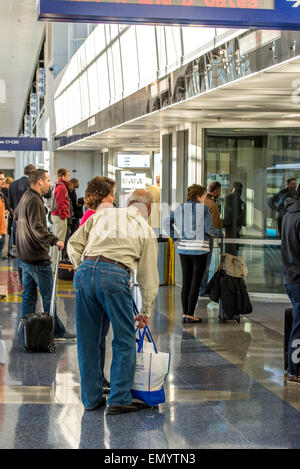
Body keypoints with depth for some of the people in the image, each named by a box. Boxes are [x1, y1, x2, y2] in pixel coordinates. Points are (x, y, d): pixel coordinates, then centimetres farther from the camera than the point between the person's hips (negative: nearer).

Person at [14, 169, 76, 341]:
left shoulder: (25, 197, 12)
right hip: (38, 257, -10)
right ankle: (58, 332, 6)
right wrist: (54, 240, -41)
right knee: (48, 297, -1)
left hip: (25, 256, 10)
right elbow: (37, 228, -31)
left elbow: (16, 215, 31)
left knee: (29, 296, 15)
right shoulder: (34, 201, -19)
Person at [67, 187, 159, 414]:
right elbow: (149, 276, 18)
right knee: (124, 340, 10)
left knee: (88, 341, 14)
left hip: (85, 270, 4)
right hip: (115, 276, -4)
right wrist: (146, 312, 27)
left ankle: (91, 398, 23)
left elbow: (74, 244, 17)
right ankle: (119, 399, 10)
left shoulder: (102, 214, 24)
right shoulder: (146, 230, 17)